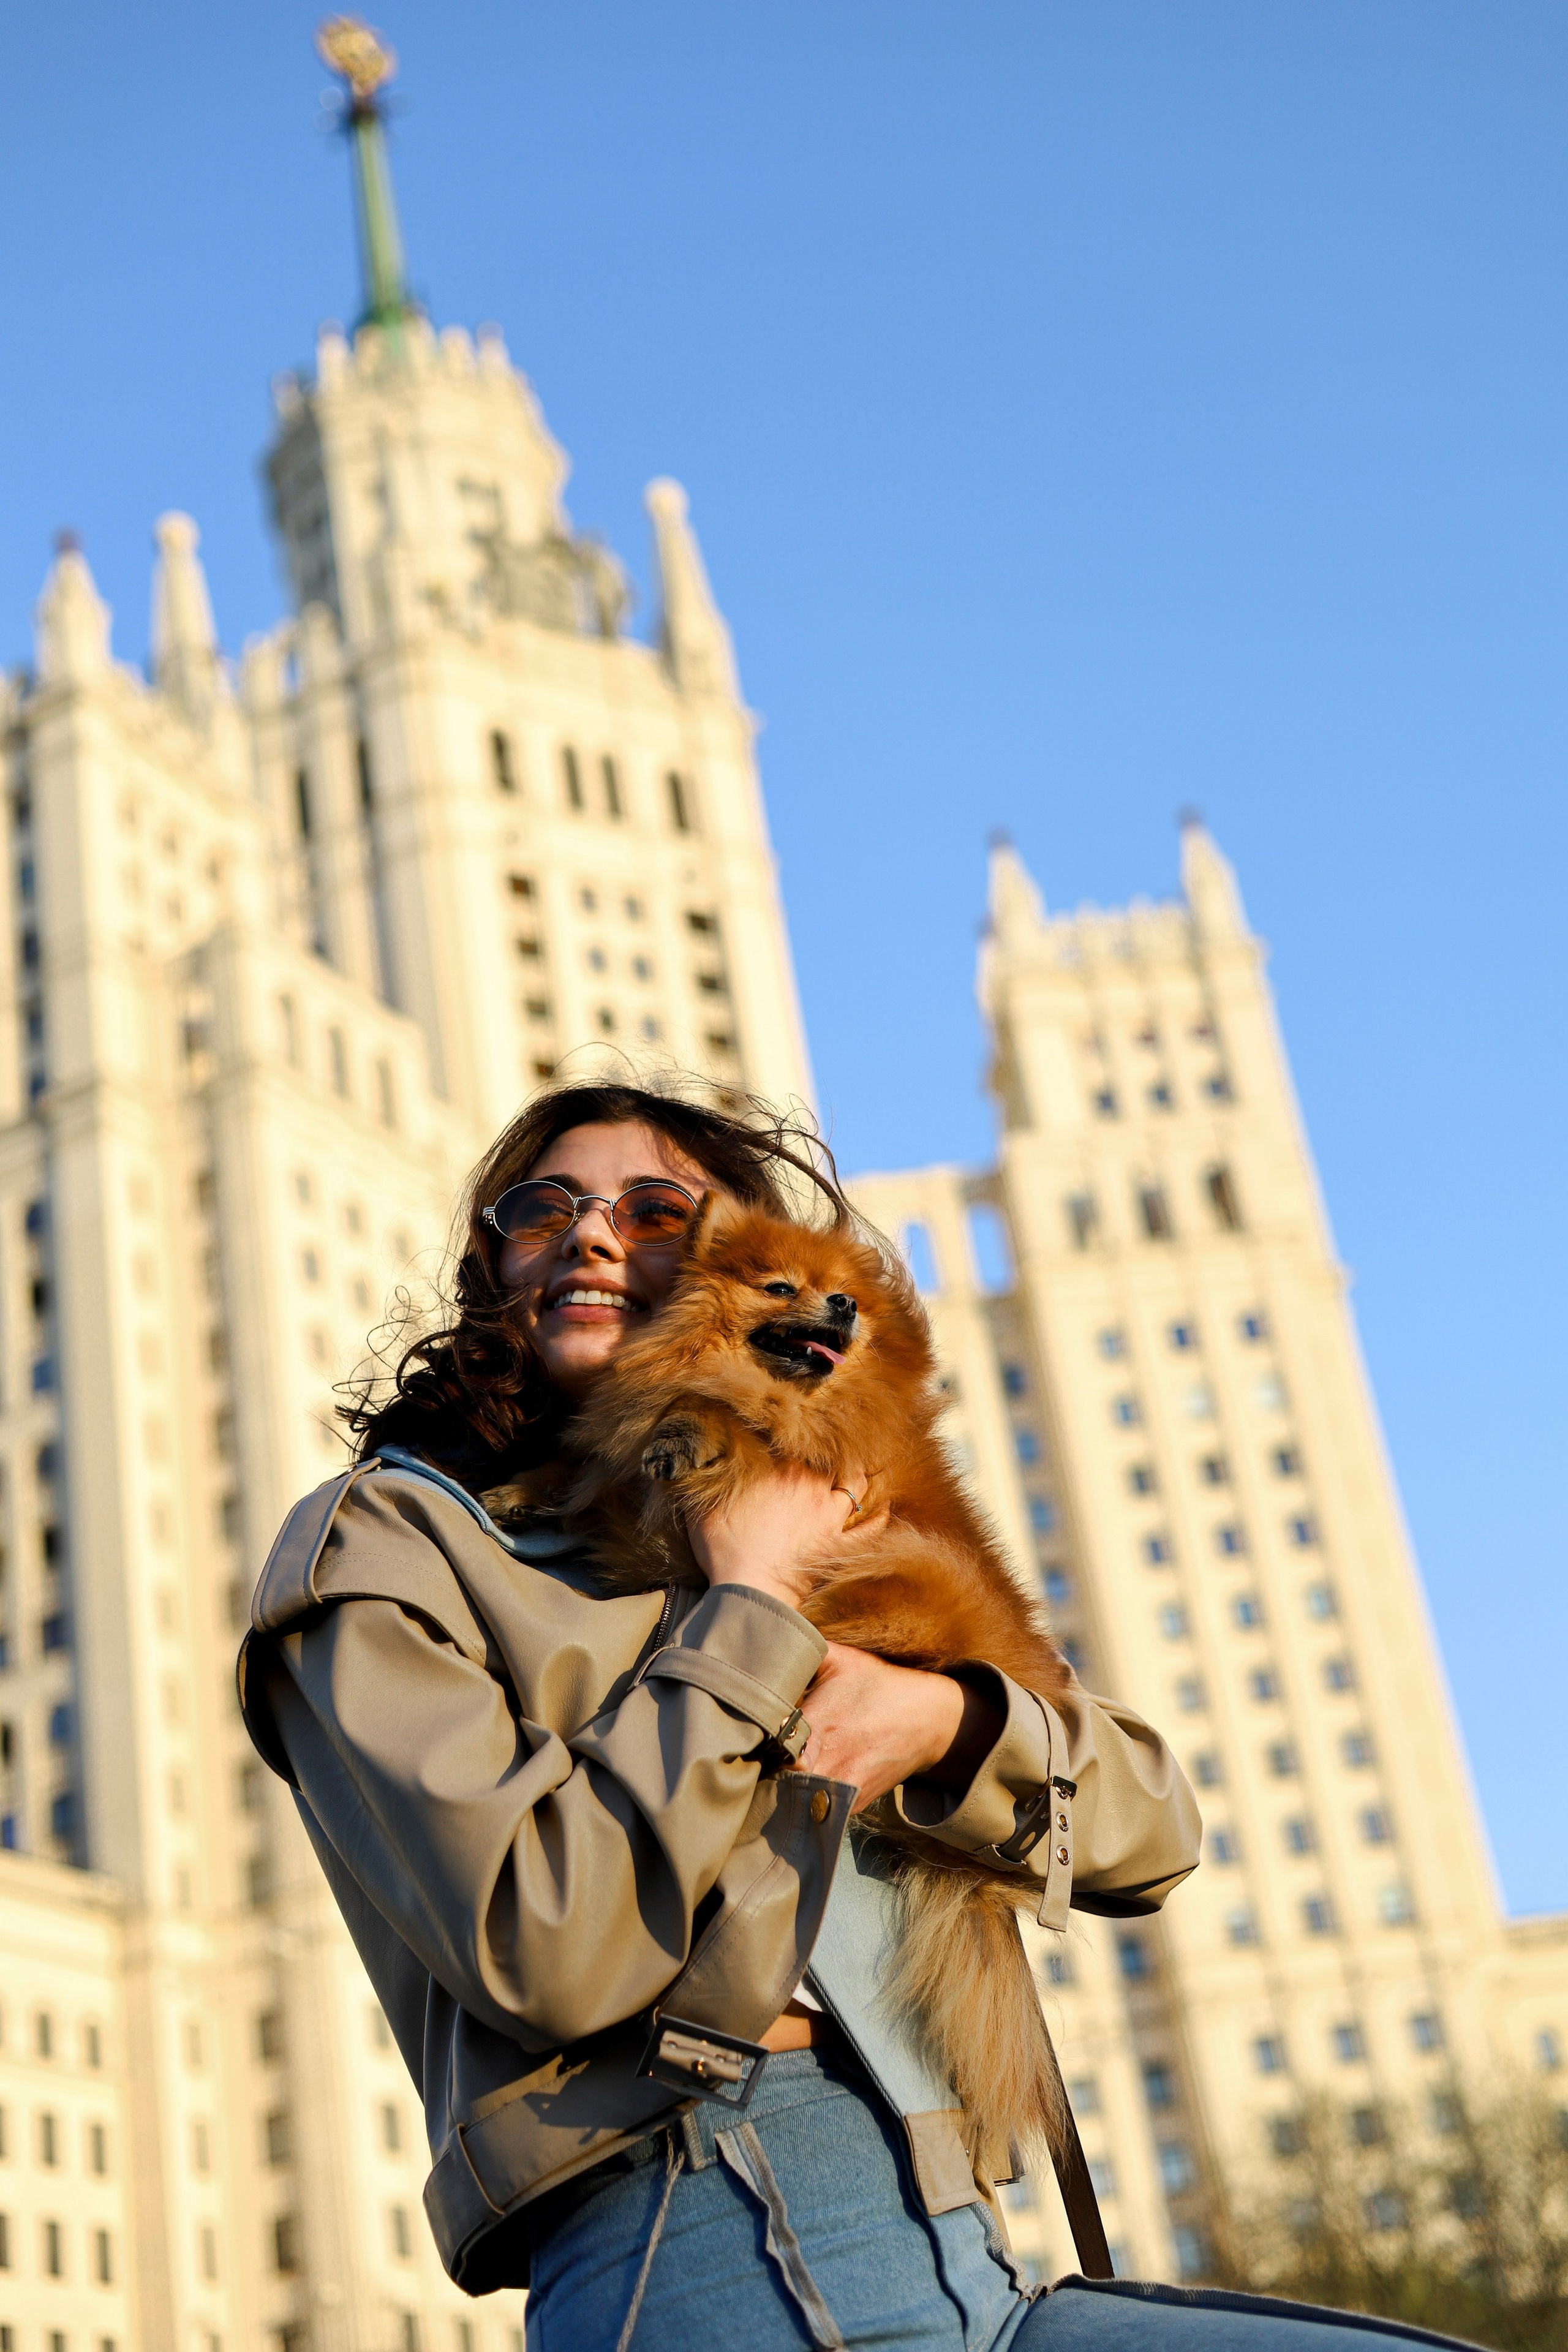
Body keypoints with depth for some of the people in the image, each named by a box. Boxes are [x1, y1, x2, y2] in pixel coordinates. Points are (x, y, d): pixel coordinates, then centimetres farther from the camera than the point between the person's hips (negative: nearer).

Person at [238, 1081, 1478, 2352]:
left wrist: (944, 1717, -3)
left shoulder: (813, 1557, 22)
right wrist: (750, 1614, -3)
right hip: (700, 2250, -6)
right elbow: (544, 1947, -10)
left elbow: (1153, 1826, 16)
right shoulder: (379, 1543, 6)